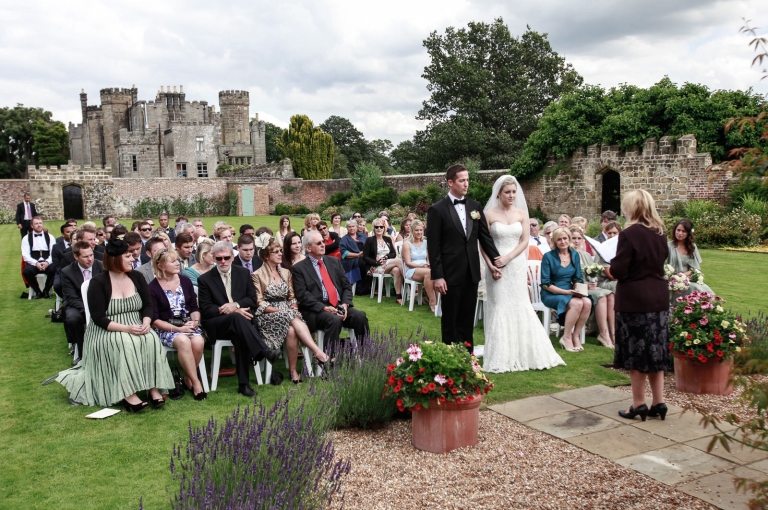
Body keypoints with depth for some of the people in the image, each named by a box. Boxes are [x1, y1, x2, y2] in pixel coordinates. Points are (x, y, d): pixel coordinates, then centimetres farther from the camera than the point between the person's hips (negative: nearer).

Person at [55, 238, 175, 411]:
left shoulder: (136, 277, 4)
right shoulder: (98, 282, -10)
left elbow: (148, 304, 6)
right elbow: (98, 318, -14)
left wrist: (146, 323, -16)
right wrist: (125, 328, -27)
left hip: (135, 328, 4)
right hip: (106, 331, -4)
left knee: (152, 339, -28)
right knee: (125, 343, -36)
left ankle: (154, 388, -28)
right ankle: (127, 394, -35)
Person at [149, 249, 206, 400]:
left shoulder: (185, 281, 7)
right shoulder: (153, 288, -5)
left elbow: (194, 308, 12)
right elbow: (154, 320, -7)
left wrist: (194, 322, -9)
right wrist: (177, 329, -16)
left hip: (187, 325, 4)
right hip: (165, 328, -4)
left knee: (198, 341, -29)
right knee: (183, 341, -35)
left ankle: (188, 378, -6)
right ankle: (195, 382, -23)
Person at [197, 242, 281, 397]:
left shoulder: (243, 273, 11)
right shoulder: (205, 279, 3)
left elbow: (252, 299, 8)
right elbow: (205, 309, -3)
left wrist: (235, 305, -13)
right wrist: (234, 312, -14)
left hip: (240, 319, 2)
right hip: (217, 324, -2)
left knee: (240, 336, -34)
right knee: (237, 317, -36)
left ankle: (243, 383, -30)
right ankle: (264, 352, -47)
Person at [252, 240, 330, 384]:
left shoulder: (286, 272, 17)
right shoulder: (257, 275, 1)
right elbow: (260, 303, -5)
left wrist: (293, 308, -7)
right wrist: (280, 310, -16)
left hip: (288, 313, 4)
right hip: (267, 316, -4)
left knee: (292, 330, -34)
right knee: (293, 320, -35)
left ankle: (293, 370, -30)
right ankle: (318, 353, -40)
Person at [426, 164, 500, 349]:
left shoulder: (475, 206, 8)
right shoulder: (437, 210, -7)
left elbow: (485, 236, 11)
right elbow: (433, 246, -9)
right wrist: (437, 276, -13)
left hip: (471, 271, 5)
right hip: (451, 273, -4)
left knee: (467, 318, 13)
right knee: (450, 319, 7)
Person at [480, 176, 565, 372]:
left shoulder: (522, 213, 5)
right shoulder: (489, 214, -1)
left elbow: (524, 241, 0)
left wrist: (507, 258, -12)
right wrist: (491, 266, -13)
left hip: (517, 266, 2)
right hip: (496, 267, -2)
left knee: (520, 307, 3)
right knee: (499, 309, 0)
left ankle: (523, 354, 14)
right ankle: (500, 357, 8)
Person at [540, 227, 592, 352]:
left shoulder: (575, 255, 7)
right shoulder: (548, 256, -8)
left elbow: (578, 279, 12)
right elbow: (545, 284, -10)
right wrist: (566, 292, -18)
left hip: (570, 292, 5)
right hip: (551, 295, -5)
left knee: (587, 302, -26)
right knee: (577, 303, -31)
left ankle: (575, 336, -11)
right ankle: (566, 337, -14)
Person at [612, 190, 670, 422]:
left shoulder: (629, 234, -18)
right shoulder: (660, 233, 5)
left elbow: (618, 271, -17)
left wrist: (612, 265, 3)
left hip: (634, 299, -7)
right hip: (658, 297, 7)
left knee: (635, 353, 4)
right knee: (655, 351, 14)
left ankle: (639, 404, 11)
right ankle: (658, 402, 18)